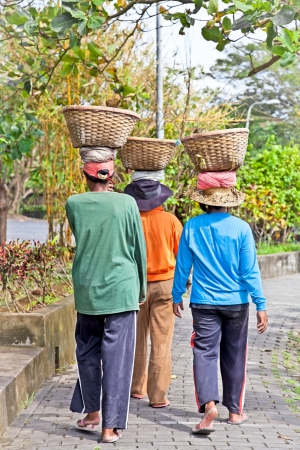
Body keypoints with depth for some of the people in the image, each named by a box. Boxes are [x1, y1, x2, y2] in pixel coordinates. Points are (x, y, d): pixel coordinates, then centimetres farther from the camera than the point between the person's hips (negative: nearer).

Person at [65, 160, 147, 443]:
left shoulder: (73, 204, -2)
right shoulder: (126, 203, -5)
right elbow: (139, 249, 1)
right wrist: (141, 289, 13)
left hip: (86, 290, 2)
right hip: (121, 289, -2)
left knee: (87, 351, 18)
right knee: (117, 357, 1)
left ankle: (91, 413, 25)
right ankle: (110, 426, 1)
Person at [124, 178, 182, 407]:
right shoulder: (170, 220, -7)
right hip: (165, 284, -1)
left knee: (137, 338, 15)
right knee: (161, 341, 1)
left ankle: (137, 387, 27)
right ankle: (158, 395, 0)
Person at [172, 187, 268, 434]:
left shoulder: (191, 227, -4)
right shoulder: (241, 228, -8)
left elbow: (182, 266, 3)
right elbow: (250, 270, -8)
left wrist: (177, 296, 16)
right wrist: (261, 304, -3)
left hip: (204, 303, 0)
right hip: (236, 302, 0)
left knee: (205, 353, -1)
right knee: (234, 356, 13)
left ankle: (209, 403, -24)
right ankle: (235, 410, 22)